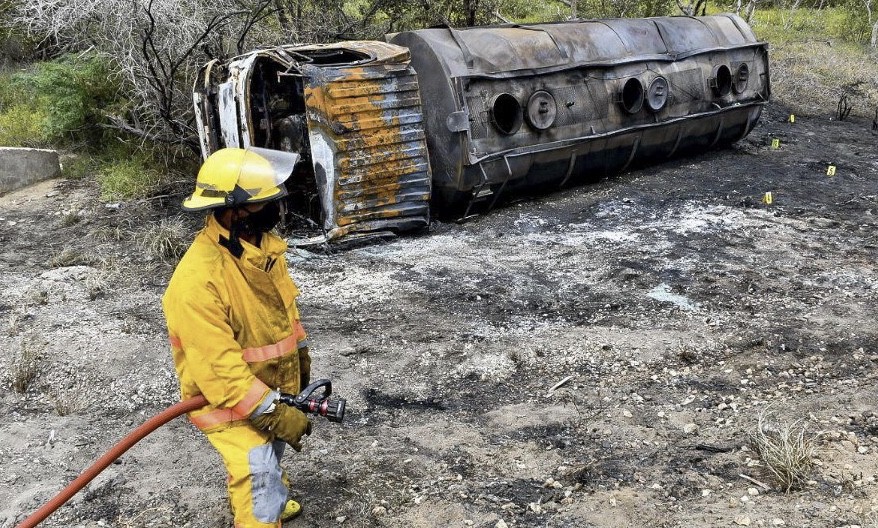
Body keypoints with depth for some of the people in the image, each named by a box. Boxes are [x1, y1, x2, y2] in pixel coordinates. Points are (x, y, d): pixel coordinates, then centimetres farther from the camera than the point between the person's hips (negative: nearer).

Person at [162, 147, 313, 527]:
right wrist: (274, 413, -31)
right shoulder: (198, 279, -35)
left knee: (269, 458, 31)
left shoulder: (261, 243, -7)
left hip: (273, 381, 9)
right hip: (228, 400, -9)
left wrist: (300, 352, 18)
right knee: (261, 485, -8)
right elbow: (218, 368, -34)